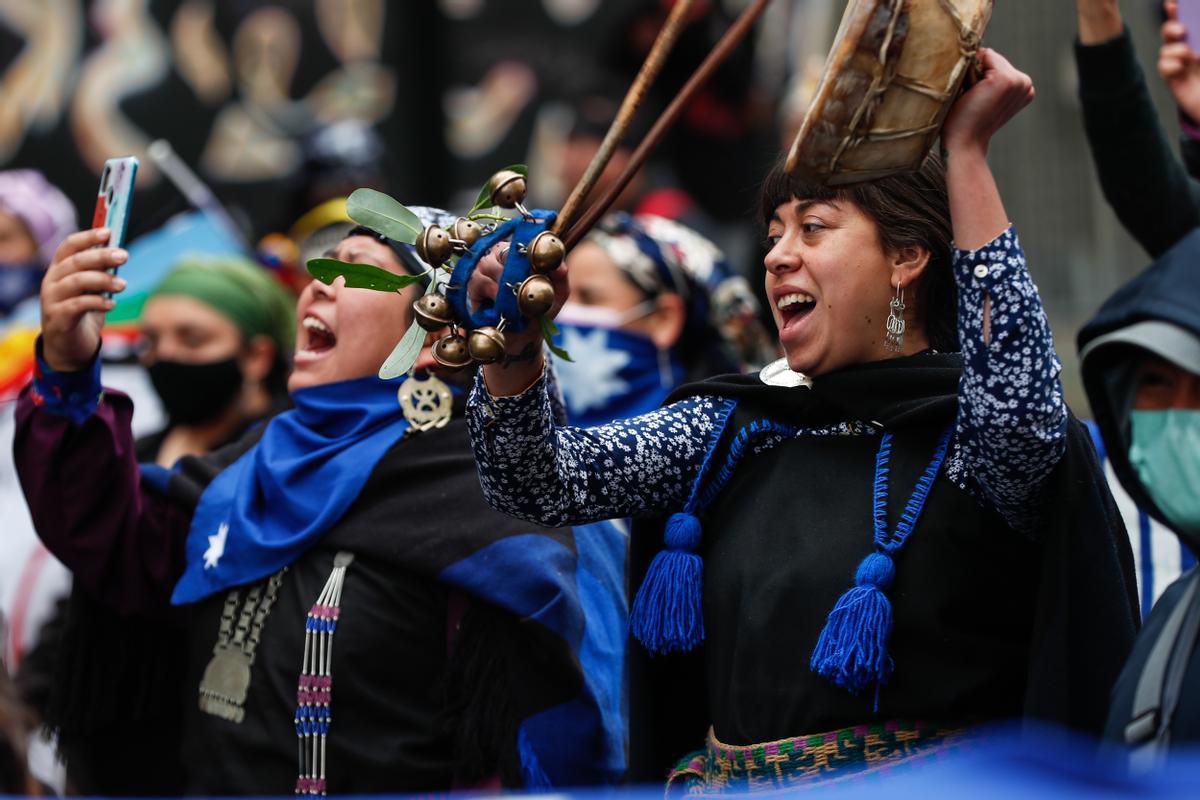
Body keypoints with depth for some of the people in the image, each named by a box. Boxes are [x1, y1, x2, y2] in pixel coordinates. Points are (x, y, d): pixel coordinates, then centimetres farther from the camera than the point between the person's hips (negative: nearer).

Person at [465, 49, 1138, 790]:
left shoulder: (962, 441, -4)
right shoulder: (733, 428, 11)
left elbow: (1019, 411, -26)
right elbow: (542, 482, 5)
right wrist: (511, 348, -15)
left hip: (913, 782, -4)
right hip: (721, 777, 5)